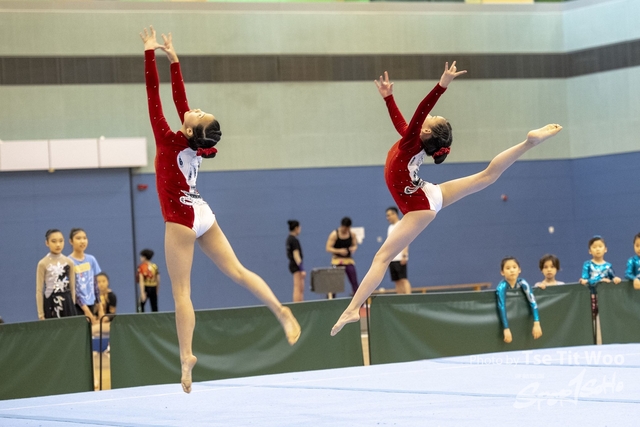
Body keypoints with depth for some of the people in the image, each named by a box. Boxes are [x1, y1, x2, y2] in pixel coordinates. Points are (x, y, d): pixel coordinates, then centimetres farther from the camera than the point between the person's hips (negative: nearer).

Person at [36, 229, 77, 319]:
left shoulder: (69, 263, 5)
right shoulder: (43, 264, -5)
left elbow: (72, 287, 9)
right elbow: (39, 290, -4)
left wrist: (73, 307, 7)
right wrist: (41, 314, -7)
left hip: (66, 303, 3)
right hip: (50, 303, -3)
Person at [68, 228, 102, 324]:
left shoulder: (91, 260, 7)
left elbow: (95, 284, 11)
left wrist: (99, 308, 8)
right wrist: (85, 309, -16)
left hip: (91, 304, 5)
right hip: (77, 306, -5)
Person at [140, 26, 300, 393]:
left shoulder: (170, 142, -17)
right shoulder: (195, 143, -1)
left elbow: (153, 96, -16)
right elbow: (179, 97, 10)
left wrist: (150, 53, -11)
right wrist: (173, 59, 14)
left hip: (181, 220, -7)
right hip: (203, 215, 7)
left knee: (181, 292, -6)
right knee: (237, 270, 7)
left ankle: (187, 356, -8)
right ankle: (282, 311, -5)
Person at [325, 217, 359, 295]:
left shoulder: (351, 234, 4)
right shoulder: (334, 234, -7)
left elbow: (355, 245, 14)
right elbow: (328, 248, -9)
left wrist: (353, 248, -12)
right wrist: (339, 251, -24)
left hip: (348, 260, 3)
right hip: (337, 261, -3)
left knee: (354, 282, -2)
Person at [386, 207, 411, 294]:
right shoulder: (390, 227, 19)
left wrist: (404, 255, -20)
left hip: (400, 259, -8)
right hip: (391, 259, 8)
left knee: (403, 279, -12)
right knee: (397, 282, 5)